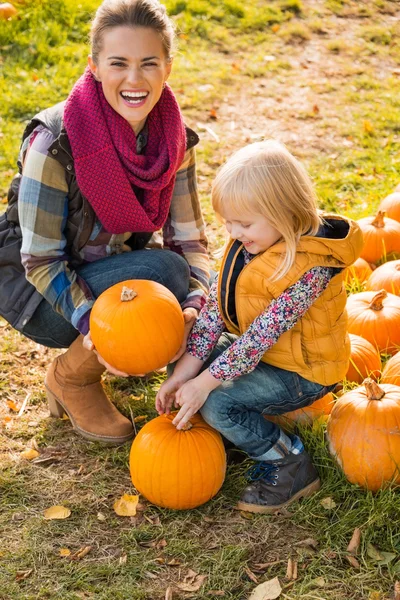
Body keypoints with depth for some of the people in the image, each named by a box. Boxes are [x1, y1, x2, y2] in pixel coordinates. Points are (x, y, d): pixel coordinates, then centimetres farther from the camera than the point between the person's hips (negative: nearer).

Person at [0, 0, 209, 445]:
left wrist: (195, 303, -27)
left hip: (112, 275, 6)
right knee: (163, 271, -29)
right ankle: (72, 378, -7)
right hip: (36, 289, -6)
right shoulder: (54, 142, -27)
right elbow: (40, 261, -22)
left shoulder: (172, 140, -11)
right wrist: (91, 324, -37)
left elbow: (189, 239, -7)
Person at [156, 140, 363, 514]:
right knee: (189, 358, 3)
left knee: (217, 402, -23)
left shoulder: (310, 267, -31)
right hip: (259, 351, 9)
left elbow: (262, 335, -30)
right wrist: (184, 371, -14)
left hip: (300, 370, -8)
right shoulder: (250, 241, -6)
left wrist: (204, 384, -26)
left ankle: (292, 468, -4)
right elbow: (216, 304, -8)